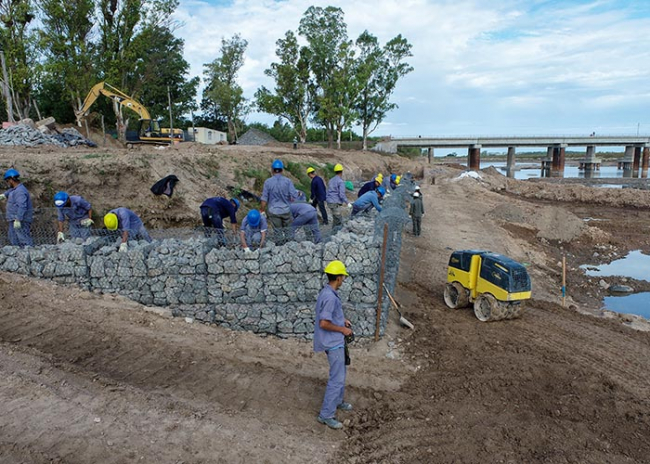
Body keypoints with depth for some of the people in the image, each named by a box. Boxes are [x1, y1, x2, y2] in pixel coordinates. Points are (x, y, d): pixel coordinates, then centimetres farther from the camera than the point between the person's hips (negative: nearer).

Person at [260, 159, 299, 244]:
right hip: (286, 210, 1)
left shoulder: (268, 182, -7)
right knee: (287, 229, 14)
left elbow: (264, 198, -4)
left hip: (274, 211, 0)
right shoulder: (287, 181, -7)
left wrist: (262, 210, 7)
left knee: (277, 230, 9)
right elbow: (294, 196, -8)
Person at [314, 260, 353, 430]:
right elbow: (324, 323, -29)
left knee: (340, 373, 24)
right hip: (333, 343, -10)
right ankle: (326, 415, 6)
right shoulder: (330, 297, -26)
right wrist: (342, 329, -17)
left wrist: (343, 320, 12)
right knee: (337, 379, -4)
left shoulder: (328, 292, 6)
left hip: (336, 342, 10)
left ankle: (338, 401, 42)